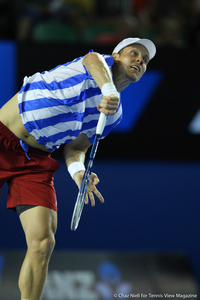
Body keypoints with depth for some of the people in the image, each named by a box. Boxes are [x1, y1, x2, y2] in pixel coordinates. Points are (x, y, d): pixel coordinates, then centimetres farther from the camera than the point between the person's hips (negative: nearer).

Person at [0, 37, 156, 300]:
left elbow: (75, 147, 11)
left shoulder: (114, 115, 15)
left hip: (35, 160, 5)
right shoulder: (100, 61, 2)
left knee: (43, 243, -11)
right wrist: (110, 91, -47)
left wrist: (77, 170, -14)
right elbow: (94, 63, -24)